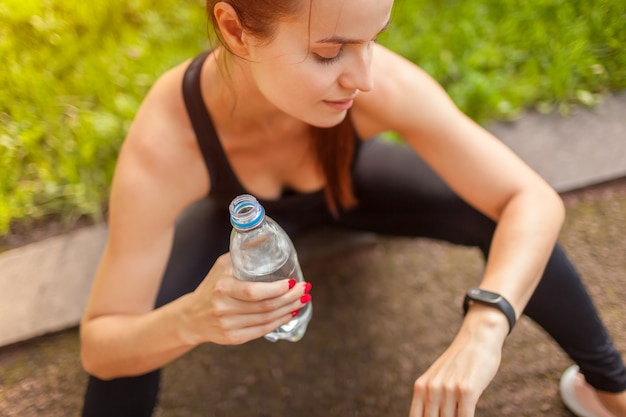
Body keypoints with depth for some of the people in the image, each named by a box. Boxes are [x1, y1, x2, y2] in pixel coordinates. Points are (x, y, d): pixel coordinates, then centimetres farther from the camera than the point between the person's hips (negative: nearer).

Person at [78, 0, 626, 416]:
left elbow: (535, 200, -34)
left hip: (348, 184, 2)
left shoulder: (378, 83, -39)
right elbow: (99, 348, -32)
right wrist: (191, 318, -55)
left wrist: (484, 327, -53)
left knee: (508, 220, -19)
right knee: (131, 341, -22)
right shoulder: (162, 145, -41)